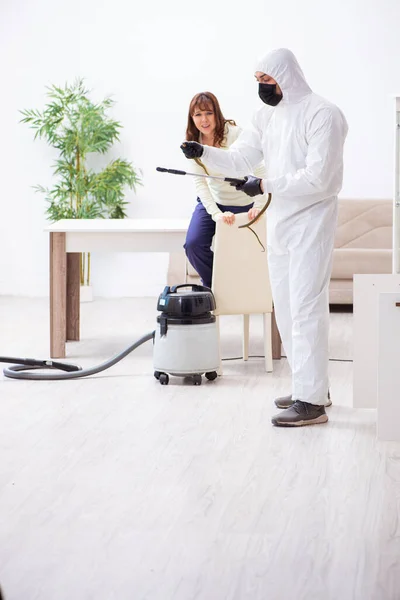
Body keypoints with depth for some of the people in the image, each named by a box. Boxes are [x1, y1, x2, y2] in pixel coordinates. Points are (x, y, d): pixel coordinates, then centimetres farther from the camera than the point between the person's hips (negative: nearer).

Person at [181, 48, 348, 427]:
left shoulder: (323, 115, -15)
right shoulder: (267, 116, 10)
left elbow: (317, 178, -22)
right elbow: (240, 160, 7)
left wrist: (265, 186, -21)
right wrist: (204, 153, -10)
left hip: (310, 221, -9)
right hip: (278, 222, 9)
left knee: (306, 309, -10)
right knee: (285, 309, 13)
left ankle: (312, 402, -8)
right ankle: (311, 386, 24)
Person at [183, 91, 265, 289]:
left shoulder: (234, 134, -23)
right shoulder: (193, 143, -10)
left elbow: (260, 171, -26)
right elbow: (200, 183, -14)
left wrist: (259, 205, -32)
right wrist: (215, 214, -24)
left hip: (241, 204, -3)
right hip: (211, 201, 3)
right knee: (193, 244, -13)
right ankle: (212, 286, 10)